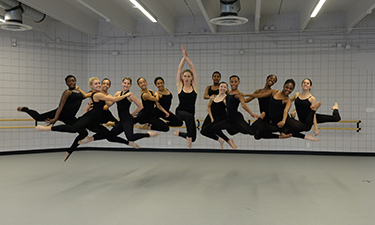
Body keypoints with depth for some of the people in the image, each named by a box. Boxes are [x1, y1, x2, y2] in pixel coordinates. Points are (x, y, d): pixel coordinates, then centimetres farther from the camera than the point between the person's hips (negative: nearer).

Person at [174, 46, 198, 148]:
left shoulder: (194, 86, 1)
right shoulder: (179, 86, -1)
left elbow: (193, 68, -3)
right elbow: (179, 69, -3)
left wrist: (187, 57, -4)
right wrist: (184, 57, -4)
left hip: (190, 113, 3)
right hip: (180, 112, -3)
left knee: (193, 138, 6)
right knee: (189, 116, -39)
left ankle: (179, 133, 37)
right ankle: (188, 137, -17)